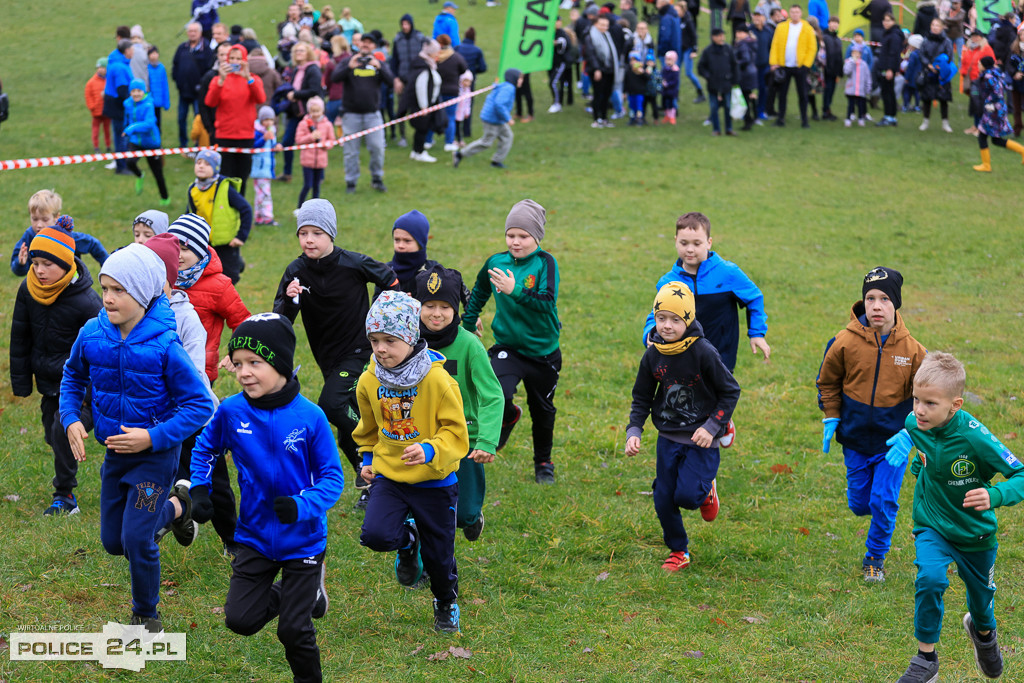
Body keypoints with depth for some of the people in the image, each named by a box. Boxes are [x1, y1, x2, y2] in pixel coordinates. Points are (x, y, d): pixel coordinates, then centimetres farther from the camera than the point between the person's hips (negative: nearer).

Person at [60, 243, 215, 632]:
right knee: (112, 541, 15)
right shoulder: (92, 334, -9)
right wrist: (71, 419, -3)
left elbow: (200, 405, -18)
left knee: (136, 539, -10)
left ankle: (146, 615, 18)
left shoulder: (164, 346, -23)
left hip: (155, 454, -6)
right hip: (114, 453, 6)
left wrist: (154, 437, -26)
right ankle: (175, 506, 43)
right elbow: (73, 377, 13)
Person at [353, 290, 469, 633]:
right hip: (388, 476, 3)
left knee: (438, 555, 9)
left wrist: (430, 451, -32)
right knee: (375, 534, -23)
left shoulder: (438, 380, -19)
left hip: (434, 481, -3)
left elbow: (456, 433, -16)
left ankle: (446, 604, 42)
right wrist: (367, 458, 10)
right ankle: (408, 541, 15)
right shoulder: (369, 381, -5)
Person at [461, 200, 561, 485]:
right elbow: (478, 294, 18)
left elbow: (547, 302, -26)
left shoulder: (545, 263, -12)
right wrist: (467, 325, 19)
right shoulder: (495, 262, -2)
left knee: (542, 410, 15)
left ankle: (543, 462, 40)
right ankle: (509, 416, 13)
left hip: (543, 352, -1)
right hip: (507, 348, 1)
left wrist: (515, 291, -36)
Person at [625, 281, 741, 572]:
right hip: (668, 438, 5)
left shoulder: (703, 352, -17)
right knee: (664, 500, 5)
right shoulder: (653, 356, -3)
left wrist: (712, 427, -15)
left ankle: (706, 490, 21)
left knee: (686, 495, -16)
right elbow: (642, 398, 9)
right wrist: (633, 431, -4)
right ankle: (678, 552, 27)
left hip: (700, 439, -5)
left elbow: (730, 391, -8)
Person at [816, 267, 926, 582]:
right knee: (859, 504, 10)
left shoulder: (911, 349, -11)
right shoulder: (845, 342, -12)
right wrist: (830, 420, 1)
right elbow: (827, 382, 5)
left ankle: (875, 558, 20)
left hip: (894, 438, -1)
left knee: (884, 502, -3)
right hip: (855, 438, 1)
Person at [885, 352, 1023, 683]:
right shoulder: (915, 424, -16)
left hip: (975, 532, -1)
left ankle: (982, 630, 58)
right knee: (930, 579, -26)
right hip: (932, 526, 2)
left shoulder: (975, 438, -32)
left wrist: (995, 496, -45)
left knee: (980, 594, 20)